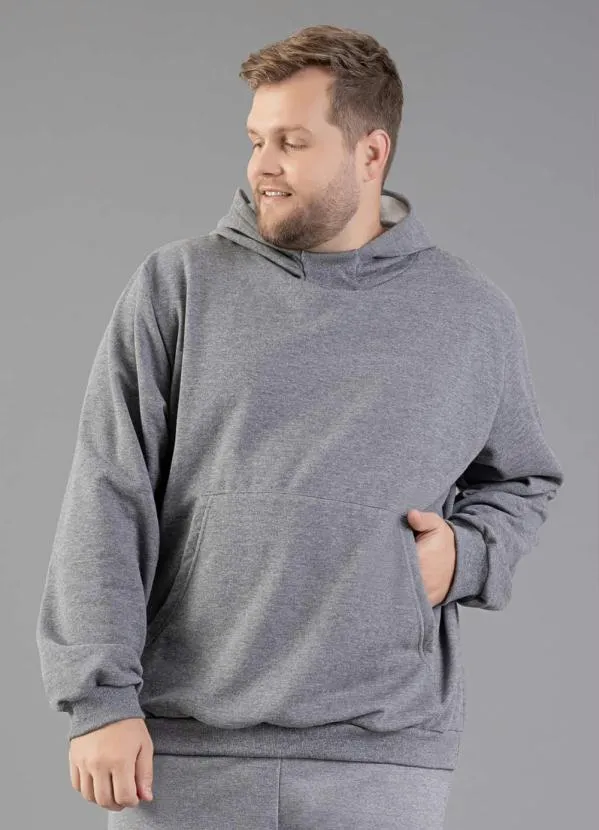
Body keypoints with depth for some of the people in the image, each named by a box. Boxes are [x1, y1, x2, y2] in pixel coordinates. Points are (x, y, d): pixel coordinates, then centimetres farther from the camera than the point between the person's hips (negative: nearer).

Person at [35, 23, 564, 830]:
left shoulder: (473, 314, 9)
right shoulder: (175, 286, 3)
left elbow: (522, 481, 23)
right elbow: (108, 501, -1)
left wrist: (466, 553, 1)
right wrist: (101, 699, -9)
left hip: (383, 762, 1)